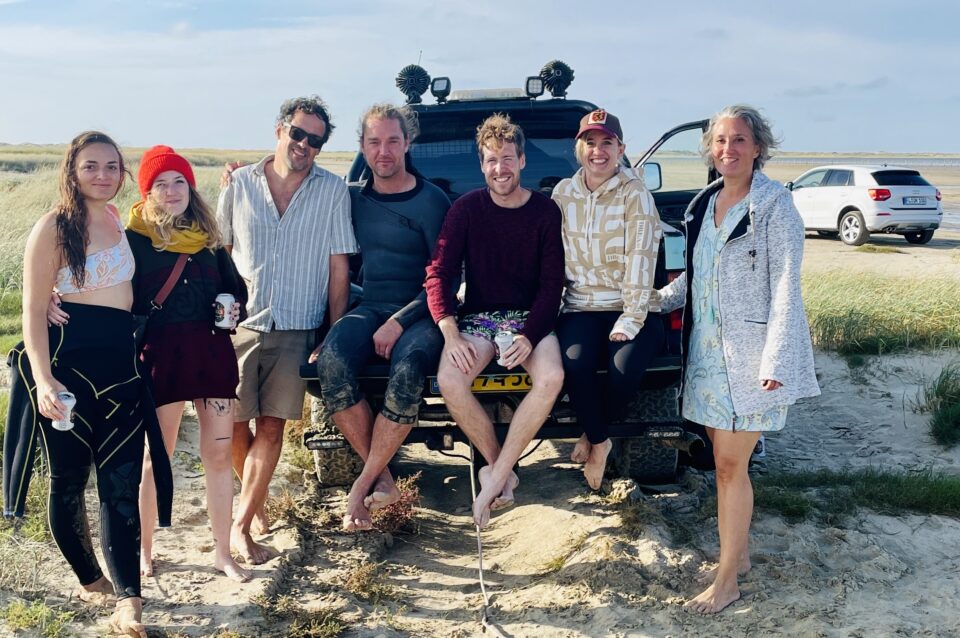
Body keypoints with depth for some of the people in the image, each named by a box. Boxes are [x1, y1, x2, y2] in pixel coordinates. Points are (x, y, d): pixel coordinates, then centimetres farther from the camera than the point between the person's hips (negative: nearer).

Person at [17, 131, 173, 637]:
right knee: (69, 478, 8)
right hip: (71, 362, -5)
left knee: (121, 482, 0)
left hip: (121, 363, 5)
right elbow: (34, 309, -9)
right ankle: (90, 579, 26)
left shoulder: (118, 222, 12)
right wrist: (43, 380, -19)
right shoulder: (54, 227, -6)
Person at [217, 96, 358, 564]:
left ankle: (240, 525, 5)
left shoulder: (333, 191, 2)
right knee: (233, 422, 2)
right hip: (240, 324, 1)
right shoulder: (240, 185, 6)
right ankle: (253, 497, 27)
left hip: (296, 328, -1)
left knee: (272, 425, -2)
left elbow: (339, 268, 2)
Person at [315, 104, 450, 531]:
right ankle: (382, 480, -17)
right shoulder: (352, 199, 13)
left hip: (420, 313, -3)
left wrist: (399, 322, -17)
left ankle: (363, 484, -17)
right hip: (370, 308, 4)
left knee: (407, 372, -36)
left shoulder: (432, 201, -1)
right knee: (331, 363, -29)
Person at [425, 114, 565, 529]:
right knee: (449, 380, -30)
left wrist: (529, 337, -19)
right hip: (478, 316, 1)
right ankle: (501, 469, -10)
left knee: (551, 377, -32)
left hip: (531, 318, 0)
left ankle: (495, 478, -21)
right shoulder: (466, 209, 0)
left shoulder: (546, 211, -1)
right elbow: (438, 274, -4)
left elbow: (552, 284, -3)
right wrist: (451, 334, -20)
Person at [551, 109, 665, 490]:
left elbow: (640, 259, -13)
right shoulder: (563, 193, 7)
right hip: (581, 306, 2)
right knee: (575, 362, -29)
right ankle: (599, 442, -1)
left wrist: (631, 319, -21)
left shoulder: (635, 193, -5)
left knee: (625, 367, -30)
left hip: (627, 307, -2)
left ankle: (593, 436, 3)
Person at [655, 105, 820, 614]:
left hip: (750, 353, -6)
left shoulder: (775, 205, -10)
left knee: (730, 464, -3)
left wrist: (775, 362, -21)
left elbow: (785, 286, -15)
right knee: (726, 460, 12)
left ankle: (726, 581, 7)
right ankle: (737, 554, 27)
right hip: (708, 347, 6)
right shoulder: (703, 204, 10)